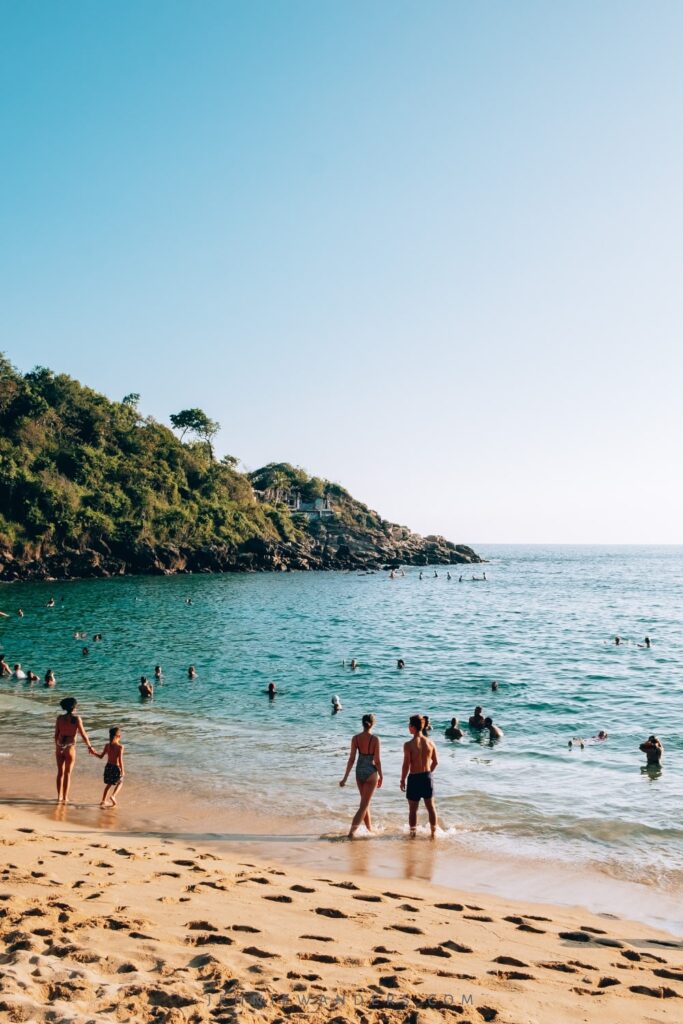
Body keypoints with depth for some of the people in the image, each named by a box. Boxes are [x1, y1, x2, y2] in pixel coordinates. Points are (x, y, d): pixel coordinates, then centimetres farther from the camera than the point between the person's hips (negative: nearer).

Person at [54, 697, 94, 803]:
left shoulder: (60, 718, -2)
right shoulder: (76, 718, -12)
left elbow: (56, 735, 3)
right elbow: (83, 735, -10)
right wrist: (89, 746, 3)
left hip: (60, 748, 3)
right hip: (70, 748, -3)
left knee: (60, 772, 16)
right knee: (67, 774, 8)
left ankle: (59, 797, 21)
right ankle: (65, 798, 10)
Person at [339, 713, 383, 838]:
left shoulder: (355, 738, -6)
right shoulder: (375, 739, -15)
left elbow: (351, 759, -4)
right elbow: (377, 760, -11)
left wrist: (345, 777, 2)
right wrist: (380, 776, 2)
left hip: (359, 772, 4)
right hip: (371, 772, -4)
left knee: (365, 802, 22)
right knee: (364, 805, 2)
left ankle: (369, 828, 35)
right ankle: (351, 832, -7)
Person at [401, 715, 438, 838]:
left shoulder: (409, 744, -16)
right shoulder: (430, 743, -2)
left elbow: (406, 765, -14)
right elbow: (435, 762, 6)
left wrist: (402, 780, -2)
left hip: (414, 778, -4)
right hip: (427, 777, 4)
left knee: (413, 809, 9)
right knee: (430, 806, 16)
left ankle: (412, 833, 16)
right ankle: (433, 832, 21)